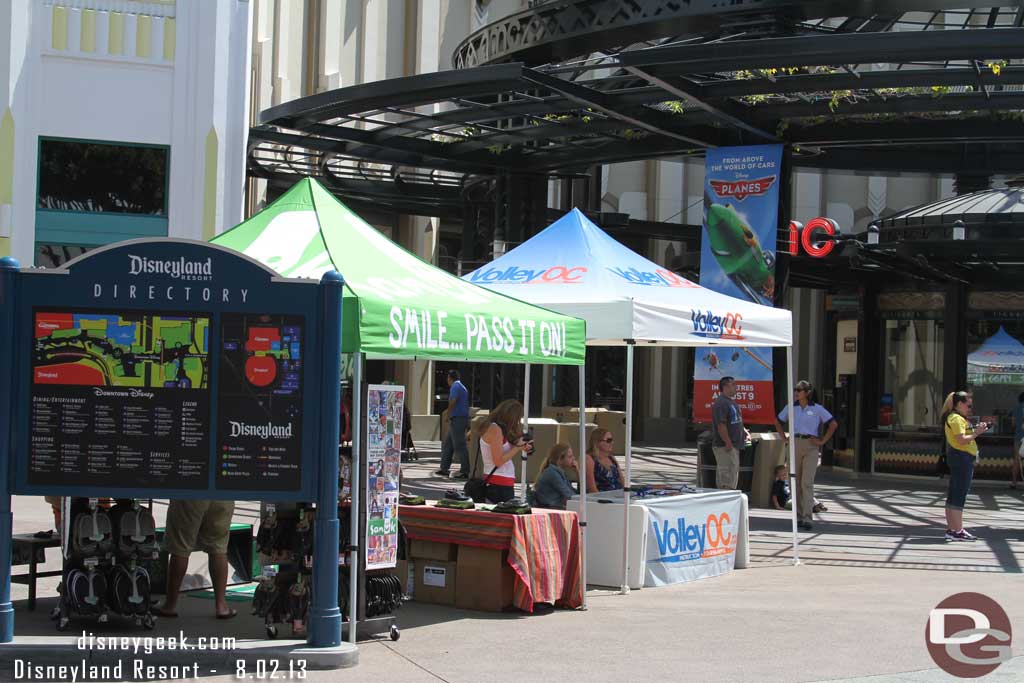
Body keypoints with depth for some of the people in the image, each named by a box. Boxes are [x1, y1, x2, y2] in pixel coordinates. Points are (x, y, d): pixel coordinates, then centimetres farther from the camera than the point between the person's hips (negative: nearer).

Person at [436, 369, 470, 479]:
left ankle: (465, 472, -9)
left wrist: (449, 416, -12)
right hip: (463, 418, 10)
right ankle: (444, 469, 17)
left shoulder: (455, 387, -9)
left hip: (457, 419, -10)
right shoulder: (462, 387, 21)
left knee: (460, 446, -9)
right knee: (447, 445, 15)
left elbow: (452, 401, -23)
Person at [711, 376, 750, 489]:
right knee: (727, 476, -10)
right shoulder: (721, 403, -16)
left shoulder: (732, 401, 18)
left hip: (734, 446, 11)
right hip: (724, 446, -11)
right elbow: (721, 425, -23)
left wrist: (744, 431, 13)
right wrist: (728, 443, -24)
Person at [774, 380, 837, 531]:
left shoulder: (817, 408, -1)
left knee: (807, 482, -13)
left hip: (811, 446, -3)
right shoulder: (791, 408, 8)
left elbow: (833, 424, 2)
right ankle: (798, 516, 16)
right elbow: (778, 421, 22)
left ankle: (807, 518, -15)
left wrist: (823, 441, -2)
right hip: (794, 444, 4)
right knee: (796, 483, 7)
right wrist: (784, 437, 10)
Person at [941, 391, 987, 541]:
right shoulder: (956, 419, -14)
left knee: (953, 495, 11)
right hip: (962, 457, -11)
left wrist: (976, 431, 7)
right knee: (959, 495, -10)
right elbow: (961, 440, -23)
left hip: (960, 459, 11)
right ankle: (957, 531, -10)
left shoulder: (959, 418, 20)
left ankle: (951, 529, 16)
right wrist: (976, 433, -14)